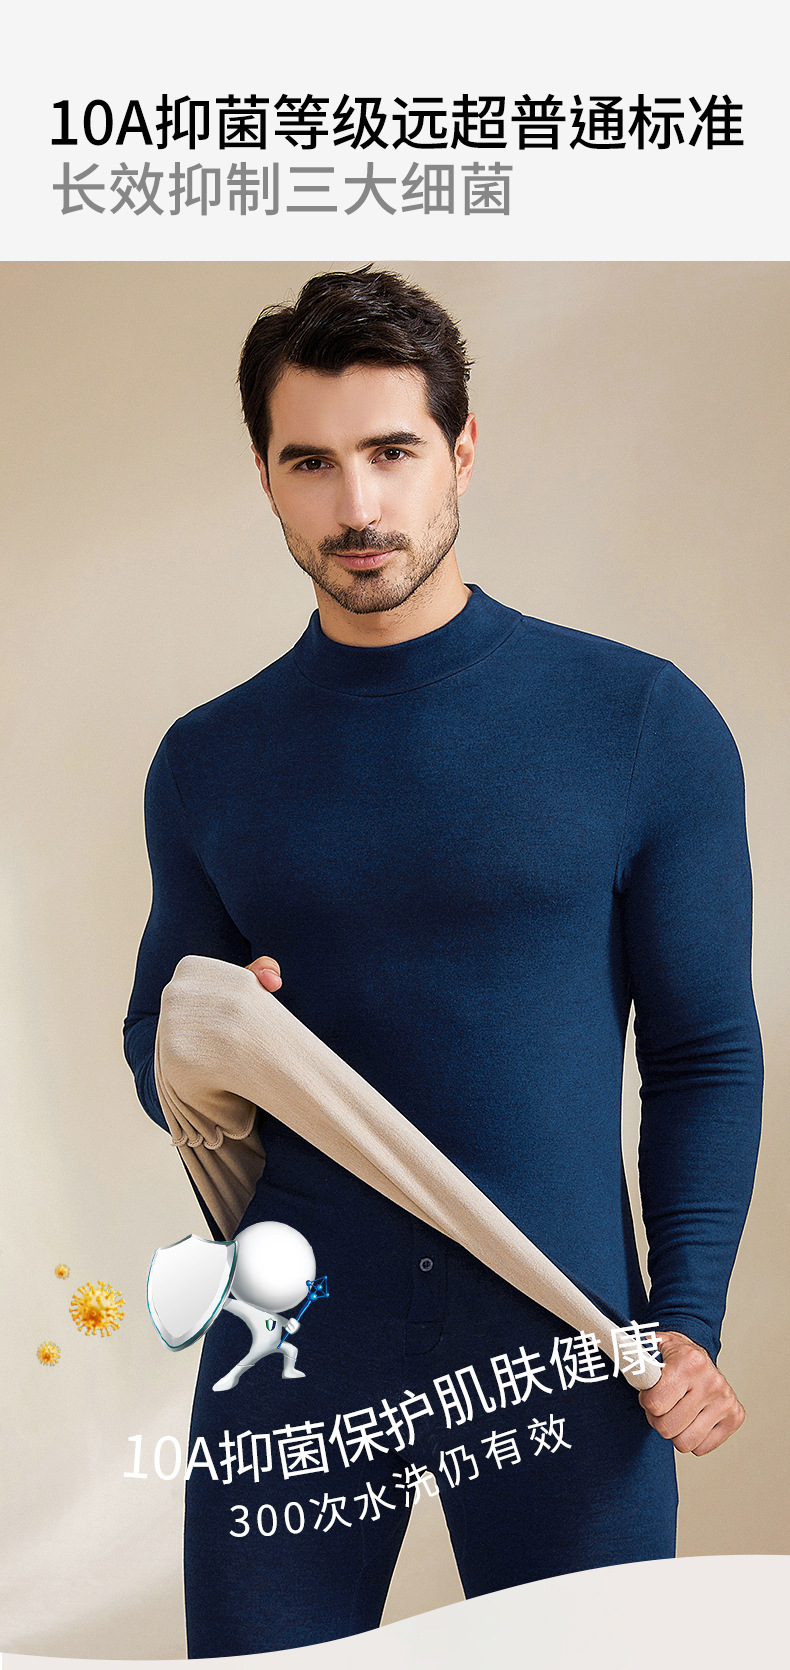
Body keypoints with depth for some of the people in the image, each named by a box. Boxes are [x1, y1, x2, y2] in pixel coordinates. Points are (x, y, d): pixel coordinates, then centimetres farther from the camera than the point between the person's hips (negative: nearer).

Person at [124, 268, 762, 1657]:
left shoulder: (643, 724, -3)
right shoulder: (209, 763, 4)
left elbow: (705, 1054, 0)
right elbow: (154, 1051, 13)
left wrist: (685, 1322, -8)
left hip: (561, 1337, -1)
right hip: (291, 1345, 2)